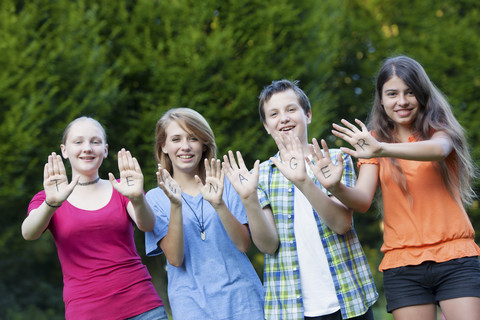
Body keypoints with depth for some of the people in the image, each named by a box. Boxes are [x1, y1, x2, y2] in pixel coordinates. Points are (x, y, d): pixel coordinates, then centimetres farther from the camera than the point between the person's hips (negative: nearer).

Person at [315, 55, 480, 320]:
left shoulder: (439, 128, 5)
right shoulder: (375, 140, 10)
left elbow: (438, 149, -21)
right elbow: (362, 201, -4)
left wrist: (382, 149, -37)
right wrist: (337, 188, -27)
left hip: (455, 258, -1)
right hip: (402, 264, 2)